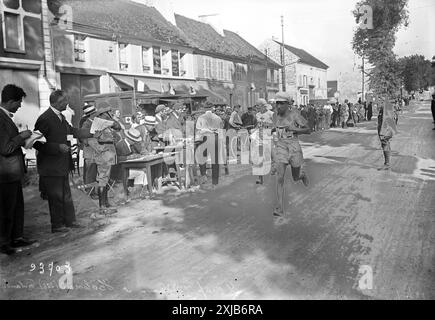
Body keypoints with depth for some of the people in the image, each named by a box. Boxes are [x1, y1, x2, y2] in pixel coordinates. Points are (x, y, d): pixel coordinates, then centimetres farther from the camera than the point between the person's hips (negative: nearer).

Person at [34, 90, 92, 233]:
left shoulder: (60, 117, 10)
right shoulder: (45, 119, -19)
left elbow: (72, 131, 21)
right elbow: (37, 143, -20)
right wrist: (58, 147, -25)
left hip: (62, 165, 9)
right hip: (51, 166, -9)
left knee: (66, 194, 17)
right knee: (56, 196, 2)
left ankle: (70, 221, 28)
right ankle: (57, 225, 16)